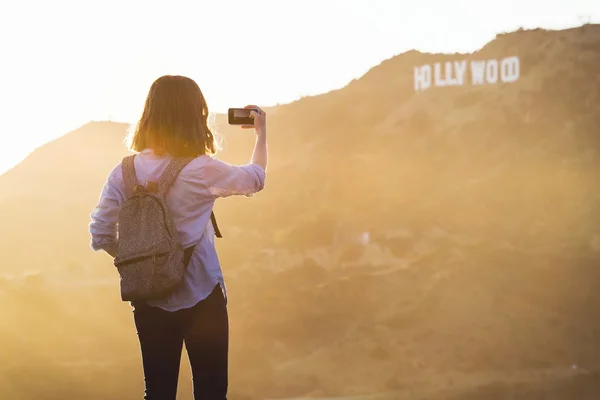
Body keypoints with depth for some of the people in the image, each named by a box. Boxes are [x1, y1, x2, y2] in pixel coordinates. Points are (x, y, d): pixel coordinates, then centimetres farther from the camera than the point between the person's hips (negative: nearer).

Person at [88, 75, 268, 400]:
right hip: (201, 299, -3)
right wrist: (261, 132, 20)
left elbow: (101, 237, -4)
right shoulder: (202, 170, -14)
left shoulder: (125, 172, -5)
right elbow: (255, 179, 4)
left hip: (149, 302, 3)